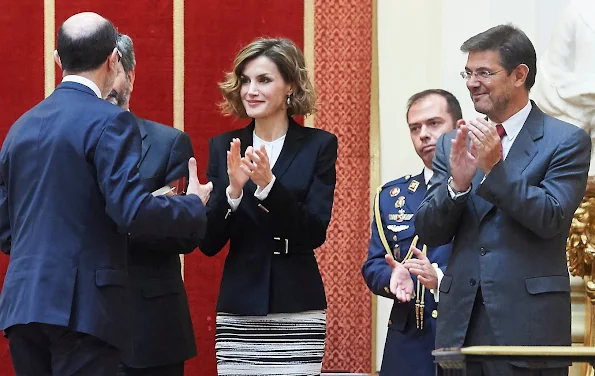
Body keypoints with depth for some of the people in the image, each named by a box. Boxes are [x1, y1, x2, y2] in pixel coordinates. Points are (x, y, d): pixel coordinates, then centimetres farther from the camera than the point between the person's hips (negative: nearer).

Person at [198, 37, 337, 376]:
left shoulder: (319, 145, 2)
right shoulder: (223, 147, 7)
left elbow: (316, 232, -7)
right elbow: (209, 243, 3)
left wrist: (268, 184, -18)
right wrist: (233, 189, -14)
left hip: (297, 311, -2)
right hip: (238, 312, 2)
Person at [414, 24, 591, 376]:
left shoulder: (567, 141, -1)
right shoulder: (453, 144, 12)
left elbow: (551, 219, -11)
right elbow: (429, 232, 7)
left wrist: (495, 168, -19)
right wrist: (457, 183, -11)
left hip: (528, 323, -4)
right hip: (462, 322, 4)